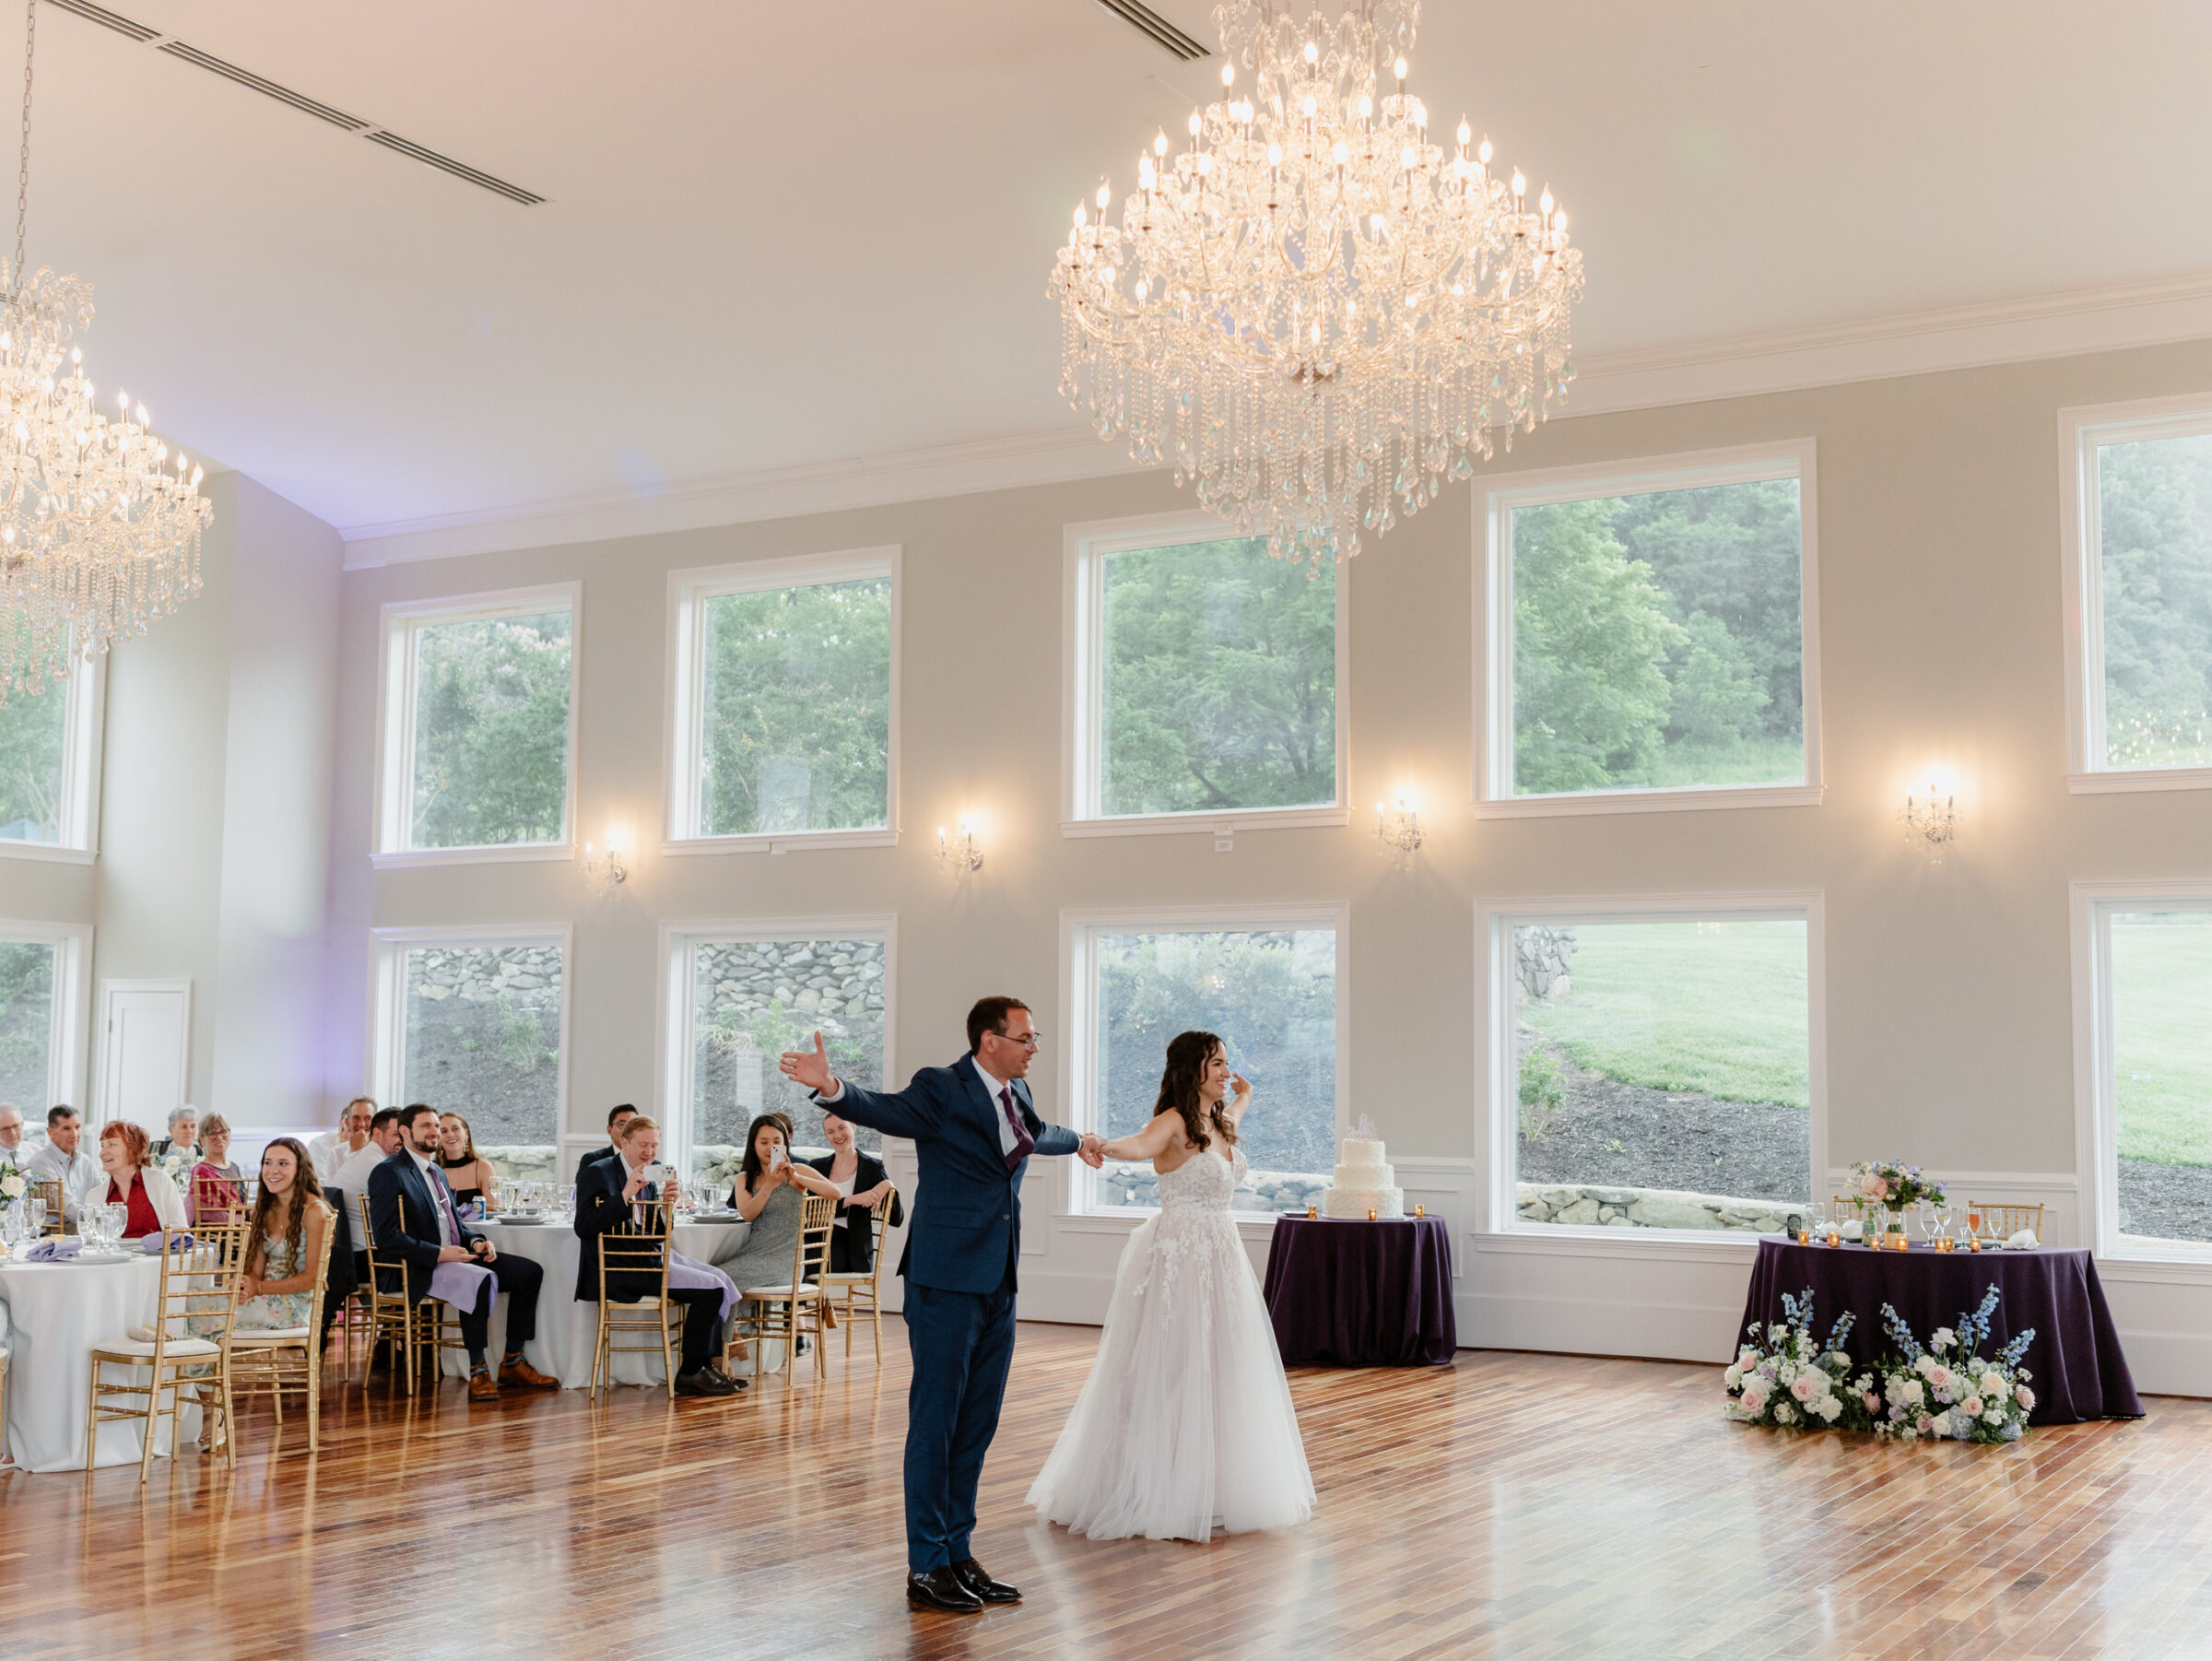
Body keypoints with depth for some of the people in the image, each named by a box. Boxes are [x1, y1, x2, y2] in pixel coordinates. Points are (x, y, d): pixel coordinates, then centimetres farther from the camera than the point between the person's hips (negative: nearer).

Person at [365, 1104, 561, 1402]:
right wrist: (438, 1253, -24)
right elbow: (387, 1237, -17)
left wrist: (476, 1242, 3)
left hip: (454, 1256, 9)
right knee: (480, 1280, -36)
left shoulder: (437, 1172, 22)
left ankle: (512, 1362, 2)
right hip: (418, 1270, -9)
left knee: (529, 1271, -4)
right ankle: (477, 1371, -26)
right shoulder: (389, 1173, -7)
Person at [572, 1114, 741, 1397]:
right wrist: (625, 1196, -25)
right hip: (616, 1272, -8)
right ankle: (689, 1374, -5)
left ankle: (705, 1366, 3)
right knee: (710, 1289, -17)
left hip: (646, 1261, 9)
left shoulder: (652, 1174, 15)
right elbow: (583, 1228, -19)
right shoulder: (597, 1173, -7)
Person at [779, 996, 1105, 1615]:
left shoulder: (1016, 1094, 13)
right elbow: (884, 1109, -29)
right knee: (934, 1421, -2)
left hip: (998, 1284, 8)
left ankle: (958, 1554, 22)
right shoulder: (942, 1089, -10)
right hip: (947, 1281, -8)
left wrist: (1078, 1142, 56)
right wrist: (833, 1088, -49)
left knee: (976, 1426, 13)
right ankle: (926, 1568, 5)